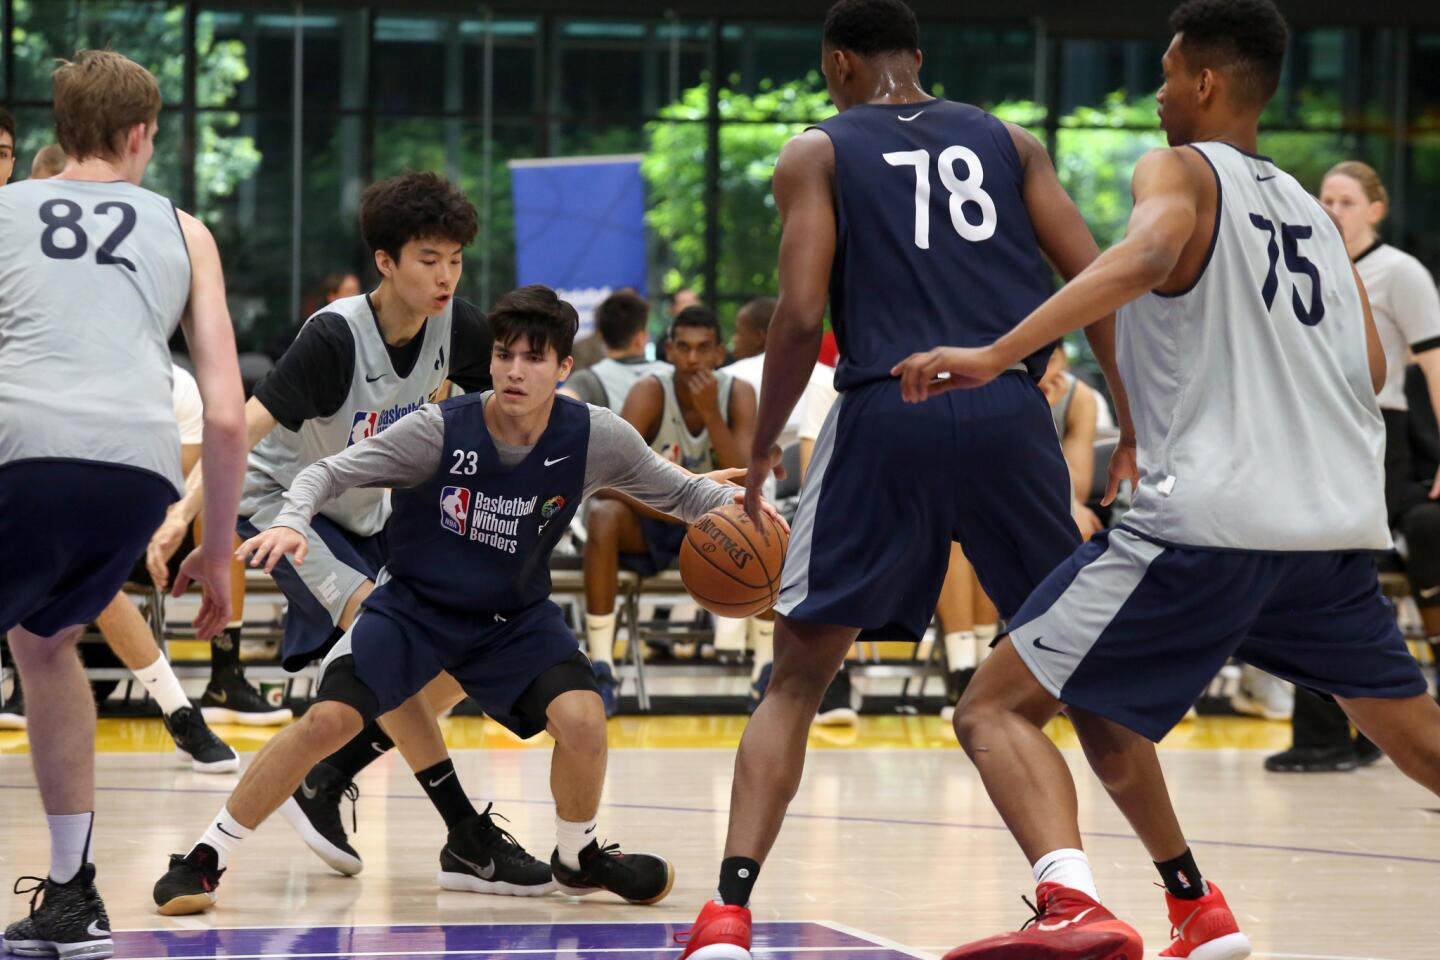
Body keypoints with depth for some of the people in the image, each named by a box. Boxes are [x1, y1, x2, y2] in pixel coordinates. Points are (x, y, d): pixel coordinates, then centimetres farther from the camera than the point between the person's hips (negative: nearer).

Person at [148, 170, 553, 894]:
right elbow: (248, 424, -35)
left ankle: (322, 783, 11)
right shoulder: (336, 337, -29)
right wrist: (184, 510, -48)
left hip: (366, 511, 7)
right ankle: (468, 840, -22)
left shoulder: (455, 326, -12)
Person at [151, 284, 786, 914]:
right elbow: (328, 472, -19)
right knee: (328, 720, -21)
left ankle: (578, 858, 9)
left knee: (581, 717, -22)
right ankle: (205, 859, -5)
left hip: (514, 616, 2)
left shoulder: (594, 439, -17)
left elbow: (677, 492, -1)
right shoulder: (441, 430, -24)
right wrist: (291, 523, -38)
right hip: (413, 604, -2)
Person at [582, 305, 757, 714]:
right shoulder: (650, 392, -17)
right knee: (602, 516, -34)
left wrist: (710, 412, -29)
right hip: (649, 519, -2)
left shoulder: (737, 394, -10)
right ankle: (601, 672, -34)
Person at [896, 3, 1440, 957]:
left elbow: (1147, 251, -20)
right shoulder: (1311, 208, 22)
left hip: (1208, 517, -7)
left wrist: (994, 355, -27)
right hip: (1342, 517, 7)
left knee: (998, 707, -5)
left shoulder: (1179, 170, 3)